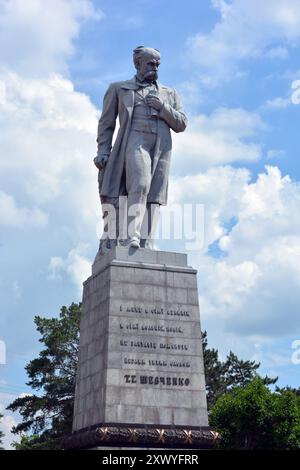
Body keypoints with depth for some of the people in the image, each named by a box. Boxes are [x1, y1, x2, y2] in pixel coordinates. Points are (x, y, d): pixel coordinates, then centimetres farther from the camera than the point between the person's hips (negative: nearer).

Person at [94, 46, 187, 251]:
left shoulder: (170, 94, 27)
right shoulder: (119, 89, 21)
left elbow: (181, 124, 17)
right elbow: (106, 123, 14)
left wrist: (163, 107, 2)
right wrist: (103, 151, 1)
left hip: (162, 147, 4)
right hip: (136, 141, -3)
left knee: (154, 196, -7)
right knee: (139, 186, -26)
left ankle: (146, 245, -11)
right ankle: (130, 238, -30)